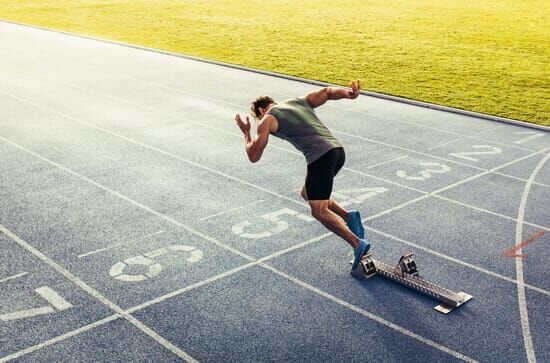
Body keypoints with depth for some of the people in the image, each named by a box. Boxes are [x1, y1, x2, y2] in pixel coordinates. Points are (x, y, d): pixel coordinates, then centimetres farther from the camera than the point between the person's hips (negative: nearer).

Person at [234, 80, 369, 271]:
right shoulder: (300, 101, 27)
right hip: (338, 150, 8)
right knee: (307, 193, 24)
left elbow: (253, 156, 8)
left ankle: (358, 244, -20)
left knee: (319, 211, -5)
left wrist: (246, 133, 25)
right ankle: (348, 216, 9)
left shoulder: (267, 119, 9)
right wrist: (350, 93, -7)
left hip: (320, 157, -8)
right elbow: (329, 91, 11)